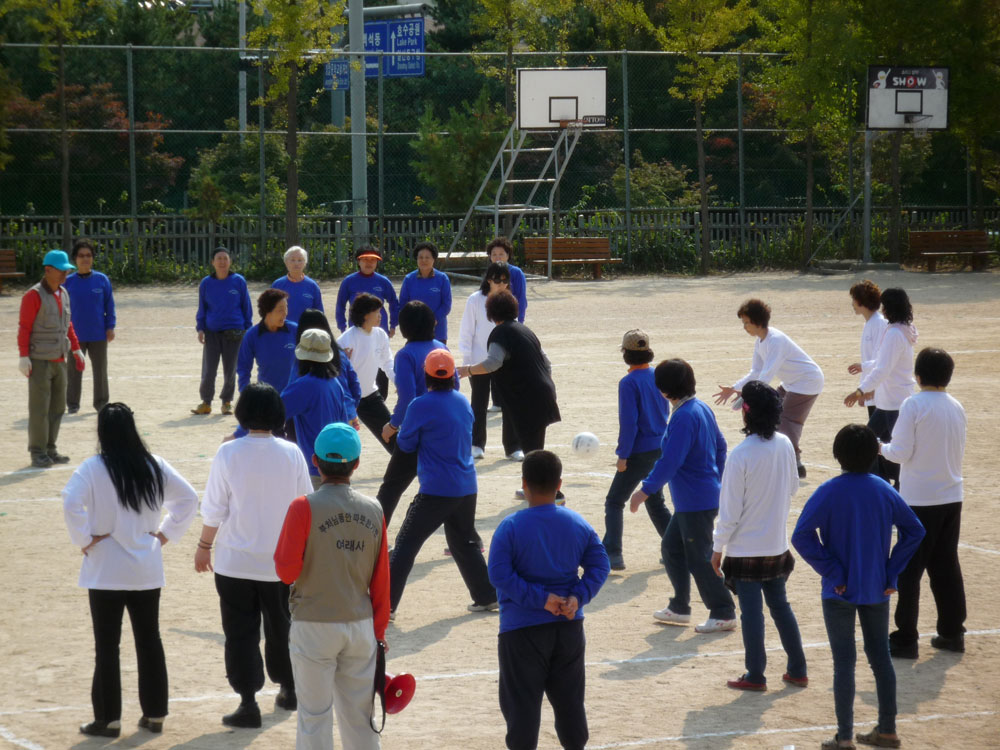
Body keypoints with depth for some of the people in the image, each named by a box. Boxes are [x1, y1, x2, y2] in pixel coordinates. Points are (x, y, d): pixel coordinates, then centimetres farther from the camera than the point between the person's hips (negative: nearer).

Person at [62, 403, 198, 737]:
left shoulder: (93, 468, -13)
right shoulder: (155, 466, 0)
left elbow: (71, 503, -25)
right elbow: (188, 497, 5)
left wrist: (84, 539, -12)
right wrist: (165, 533, 9)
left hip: (106, 571, -4)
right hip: (147, 571, 4)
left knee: (106, 645, 4)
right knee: (149, 641, 14)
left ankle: (108, 719, 7)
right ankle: (155, 714, 19)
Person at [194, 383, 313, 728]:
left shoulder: (229, 453, -13)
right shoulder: (291, 453, -6)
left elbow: (214, 509, -9)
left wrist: (204, 546, 5)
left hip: (236, 561, -3)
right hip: (283, 562, 3)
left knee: (241, 633, 3)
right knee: (281, 627, 19)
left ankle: (248, 703, -1)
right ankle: (288, 690, 32)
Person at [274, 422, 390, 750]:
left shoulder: (304, 508, -13)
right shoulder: (373, 511, 0)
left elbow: (287, 571, -12)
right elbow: (381, 578, 4)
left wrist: (282, 546, 7)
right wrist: (379, 631, 13)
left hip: (314, 627, -4)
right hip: (361, 625, 4)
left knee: (314, 714, 3)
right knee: (358, 713, 13)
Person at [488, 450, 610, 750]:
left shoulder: (511, 527, -12)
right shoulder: (578, 524, 0)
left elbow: (499, 574, -19)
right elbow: (599, 565, 0)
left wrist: (539, 599, -16)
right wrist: (578, 597, -8)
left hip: (522, 630, -4)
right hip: (569, 626, 4)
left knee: (521, 702, 3)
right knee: (569, 698, 15)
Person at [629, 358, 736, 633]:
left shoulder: (684, 417, -22)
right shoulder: (702, 408, 8)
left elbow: (670, 461, -25)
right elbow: (720, 446, 18)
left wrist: (646, 490, -19)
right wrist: (715, 481, 27)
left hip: (696, 502, -10)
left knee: (699, 558, -1)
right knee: (671, 547, 18)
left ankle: (723, 613, 7)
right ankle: (679, 608, 25)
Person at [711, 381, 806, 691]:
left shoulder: (740, 455, -21)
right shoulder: (785, 445, -4)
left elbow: (730, 511, -16)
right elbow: (793, 487, 11)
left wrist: (718, 547, -6)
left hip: (746, 547, -6)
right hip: (777, 544, 6)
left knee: (751, 611, 4)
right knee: (780, 605, 17)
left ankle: (755, 676, 11)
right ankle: (797, 670, 21)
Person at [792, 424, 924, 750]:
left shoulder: (829, 492, -14)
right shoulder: (884, 491, -1)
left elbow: (802, 536, -21)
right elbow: (914, 530, 2)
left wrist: (832, 572, -14)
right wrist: (891, 572, 1)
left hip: (841, 592, -4)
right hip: (877, 590, 4)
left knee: (844, 662, 2)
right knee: (880, 656, 15)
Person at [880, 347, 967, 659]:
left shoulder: (913, 405, -15)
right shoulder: (956, 408, 5)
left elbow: (901, 452, -15)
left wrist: (881, 447, 4)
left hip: (919, 499, -6)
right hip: (951, 498, 6)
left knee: (908, 571, 2)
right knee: (946, 566, 16)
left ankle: (905, 639, 3)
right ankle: (953, 632, 20)